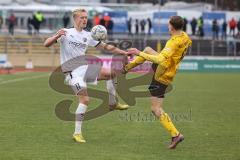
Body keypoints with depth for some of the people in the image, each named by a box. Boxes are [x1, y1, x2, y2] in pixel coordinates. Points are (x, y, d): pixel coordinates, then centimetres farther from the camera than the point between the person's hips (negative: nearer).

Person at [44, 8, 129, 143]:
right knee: (85, 100, -17)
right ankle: (77, 133, -10)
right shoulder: (66, 33, -7)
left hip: (85, 68, 6)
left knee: (111, 73, 0)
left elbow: (105, 47, 14)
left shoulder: (88, 36, 9)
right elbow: (46, 44, -13)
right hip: (72, 72, -6)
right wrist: (57, 36, -32)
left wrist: (123, 52, 6)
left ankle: (113, 103, 15)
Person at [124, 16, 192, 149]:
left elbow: (160, 60, -40)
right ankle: (127, 67, 38)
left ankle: (175, 134, -9)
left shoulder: (174, 42, -31)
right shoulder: (185, 37, -3)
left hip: (161, 76, -9)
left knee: (156, 109, -5)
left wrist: (140, 54, -33)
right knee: (148, 49, 26)